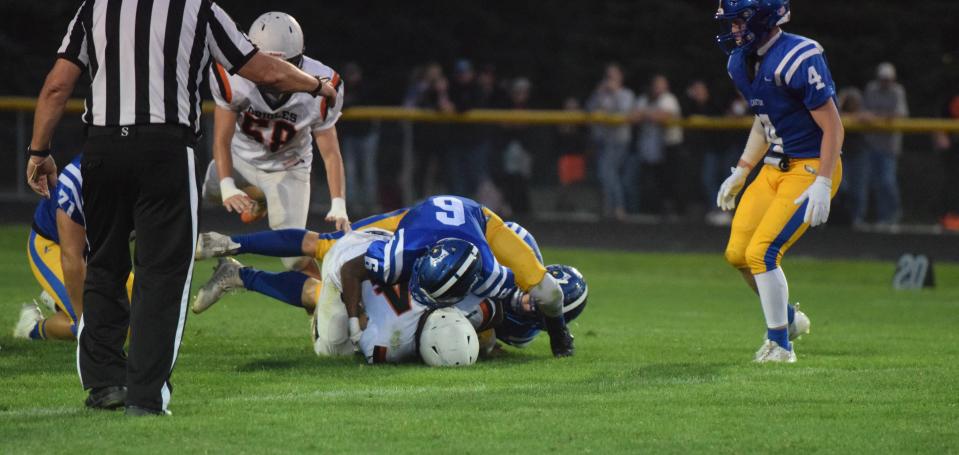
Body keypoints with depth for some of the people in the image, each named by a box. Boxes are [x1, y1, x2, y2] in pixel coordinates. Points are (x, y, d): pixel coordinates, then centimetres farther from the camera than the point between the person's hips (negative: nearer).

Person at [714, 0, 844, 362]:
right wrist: (740, 173, 20)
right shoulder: (742, 63, 5)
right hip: (774, 168, 9)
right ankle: (788, 318, 28)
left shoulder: (798, 59, -22)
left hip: (810, 168, -9)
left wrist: (822, 185, -23)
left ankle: (780, 345, -1)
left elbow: (832, 127, -19)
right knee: (737, 254, 6)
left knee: (762, 252, -15)